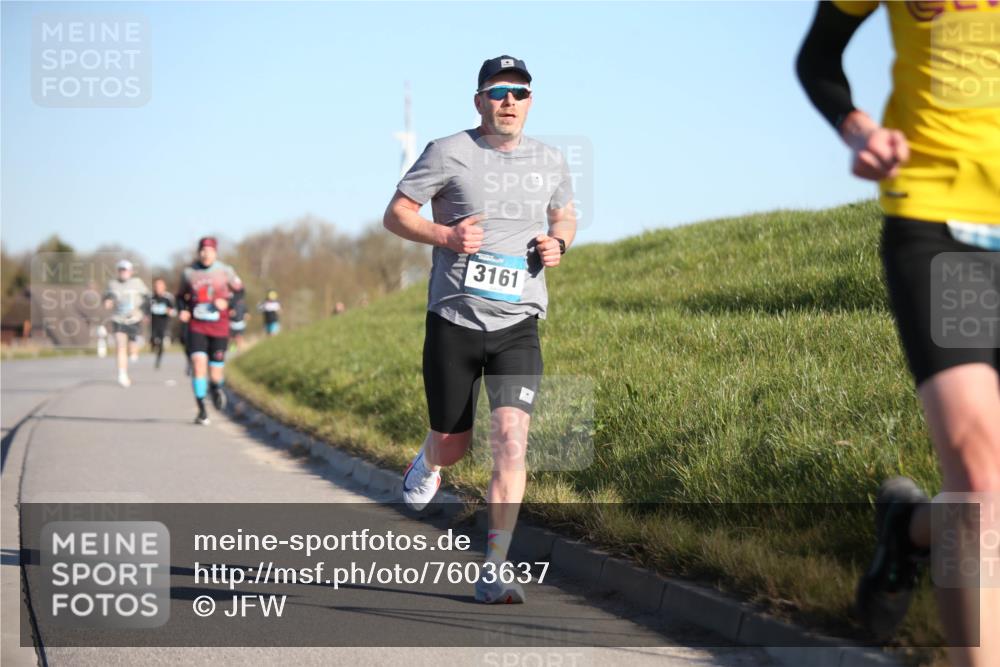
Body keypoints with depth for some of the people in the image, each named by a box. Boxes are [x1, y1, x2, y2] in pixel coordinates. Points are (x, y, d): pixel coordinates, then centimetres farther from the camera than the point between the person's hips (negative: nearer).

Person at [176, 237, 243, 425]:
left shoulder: (225, 271, 0)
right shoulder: (188, 273, 3)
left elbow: (239, 290, 9)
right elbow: (181, 295, 16)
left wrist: (226, 302, -10)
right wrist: (183, 310, -3)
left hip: (219, 327, 0)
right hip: (196, 327, 0)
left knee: (216, 376, 1)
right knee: (198, 363, -19)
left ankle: (216, 388, 40)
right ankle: (201, 410, -12)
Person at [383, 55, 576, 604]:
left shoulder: (549, 163, 8)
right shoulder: (449, 153, -4)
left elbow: (565, 214, 26)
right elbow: (395, 214, -1)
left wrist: (558, 242, 2)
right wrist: (446, 235, -18)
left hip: (518, 326, 2)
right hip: (454, 320, -2)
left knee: (511, 439, -15)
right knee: (452, 445, 7)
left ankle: (492, 574, -10)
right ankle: (428, 463, 48)